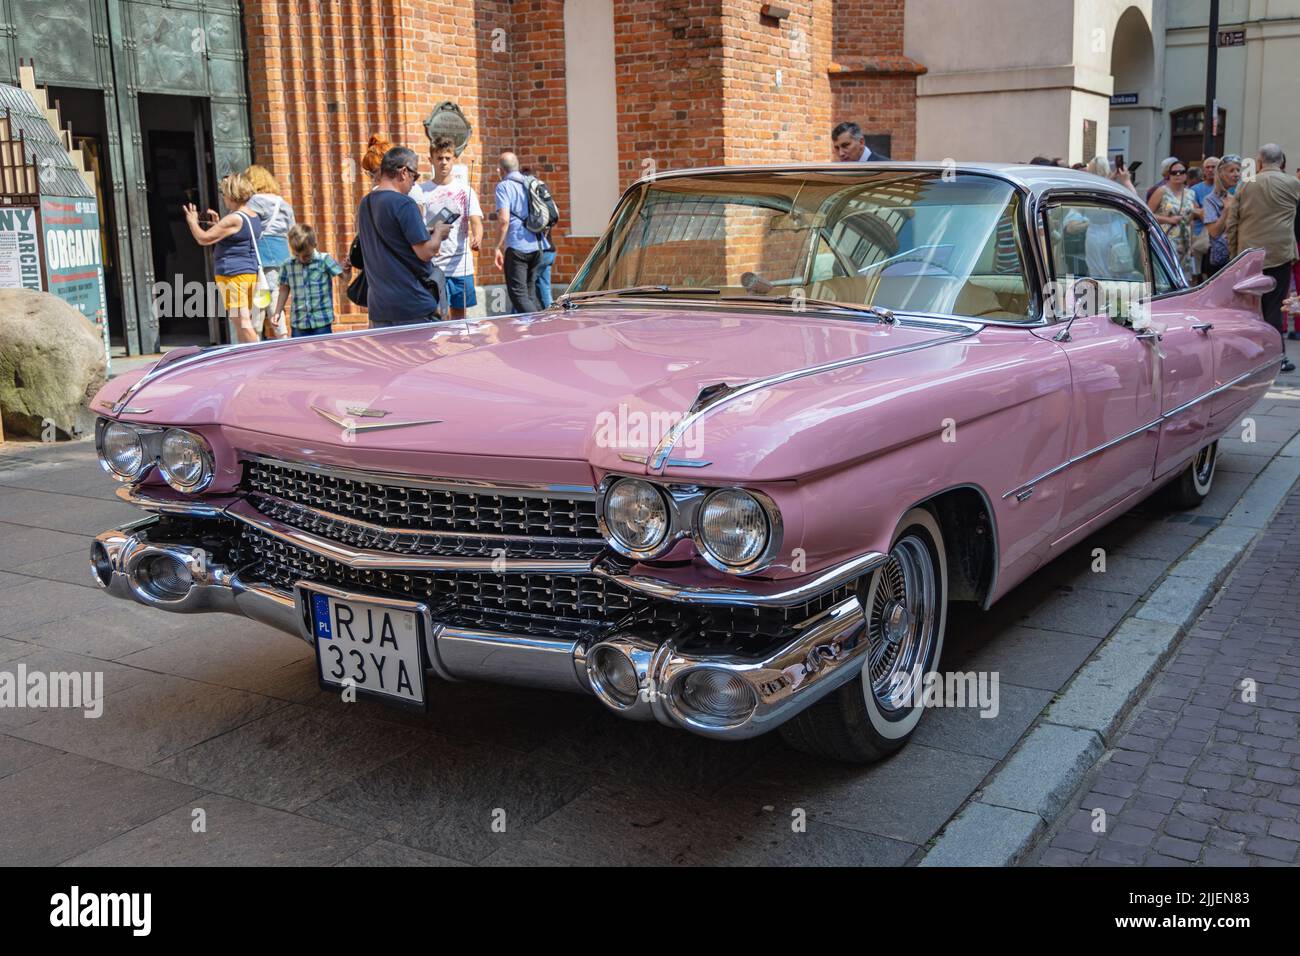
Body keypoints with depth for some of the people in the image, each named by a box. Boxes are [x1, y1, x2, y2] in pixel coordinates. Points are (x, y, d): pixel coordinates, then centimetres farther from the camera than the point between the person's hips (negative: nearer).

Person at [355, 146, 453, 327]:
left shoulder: (364, 205, 11)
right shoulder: (403, 204, -14)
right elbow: (426, 252, -17)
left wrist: (428, 232, 19)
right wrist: (439, 233, 3)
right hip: (414, 306, -7)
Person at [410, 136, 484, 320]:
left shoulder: (465, 190, 4)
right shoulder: (420, 191, 3)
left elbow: (475, 220, -7)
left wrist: (477, 238, -29)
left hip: (461, 266, 2)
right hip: (433, 265, -1)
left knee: (459, 315, 9)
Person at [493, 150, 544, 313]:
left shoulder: (504, 186, -4)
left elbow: (504, 219, -15)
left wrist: (498, 247, -10)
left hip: (516, 246, -7)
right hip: (536, 246, 7)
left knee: (518, 295, -6)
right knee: (531, 294, 15)